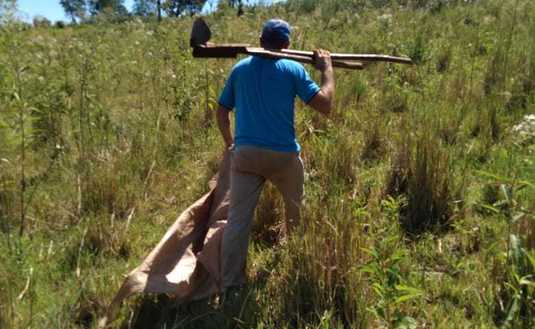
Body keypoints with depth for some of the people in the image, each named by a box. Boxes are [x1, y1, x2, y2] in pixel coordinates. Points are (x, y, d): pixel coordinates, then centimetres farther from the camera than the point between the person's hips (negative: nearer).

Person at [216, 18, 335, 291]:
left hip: (245, 154, 2)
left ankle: (230, 285, 3)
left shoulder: (240, 68, 9)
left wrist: (229, 142, 29)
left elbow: (221, 112, 14)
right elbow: (325, 105, -6)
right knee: (296, 213, 22)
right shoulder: (293, 69, -2)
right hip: (283, 155, -1)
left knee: (238, 219, 2)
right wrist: (327, 69, 7)